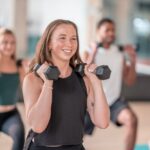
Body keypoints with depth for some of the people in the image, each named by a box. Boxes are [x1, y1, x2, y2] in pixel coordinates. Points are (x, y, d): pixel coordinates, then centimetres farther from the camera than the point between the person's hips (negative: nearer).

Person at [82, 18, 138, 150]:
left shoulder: (120, 53, 1)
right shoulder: (88, 53, -6)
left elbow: (130, 81, 0)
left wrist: (133, 60, -13)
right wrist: (93, 54, -27)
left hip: (114, 100, 1)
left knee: (132, 120, -27)